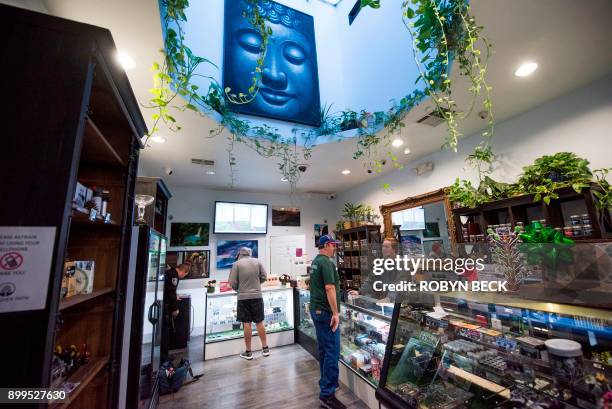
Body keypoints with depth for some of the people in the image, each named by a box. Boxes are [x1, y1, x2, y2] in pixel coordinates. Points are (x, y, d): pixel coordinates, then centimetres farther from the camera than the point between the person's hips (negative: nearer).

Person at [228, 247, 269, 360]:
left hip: (243, 297, -2)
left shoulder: (237, 263, -6)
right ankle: (265, 348, 22)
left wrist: (237, 289, 13)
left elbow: (232, 283, -7)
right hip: (257, 296, 2)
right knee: (260, 322, 12)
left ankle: (248, 352, 18)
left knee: (247, 324, 7)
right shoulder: (257, 261, 1)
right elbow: (263, 277, 4)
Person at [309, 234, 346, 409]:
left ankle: (326, 384, 32)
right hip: (326, 311, -10)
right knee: (332, 351, -2)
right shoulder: (326, 262, -17)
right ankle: (327, 394, 5)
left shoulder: (315, 261, 13)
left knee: (323, 350, 19)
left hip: (316, 309, 10)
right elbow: (329, 288, -22)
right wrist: (335, 313, -20)